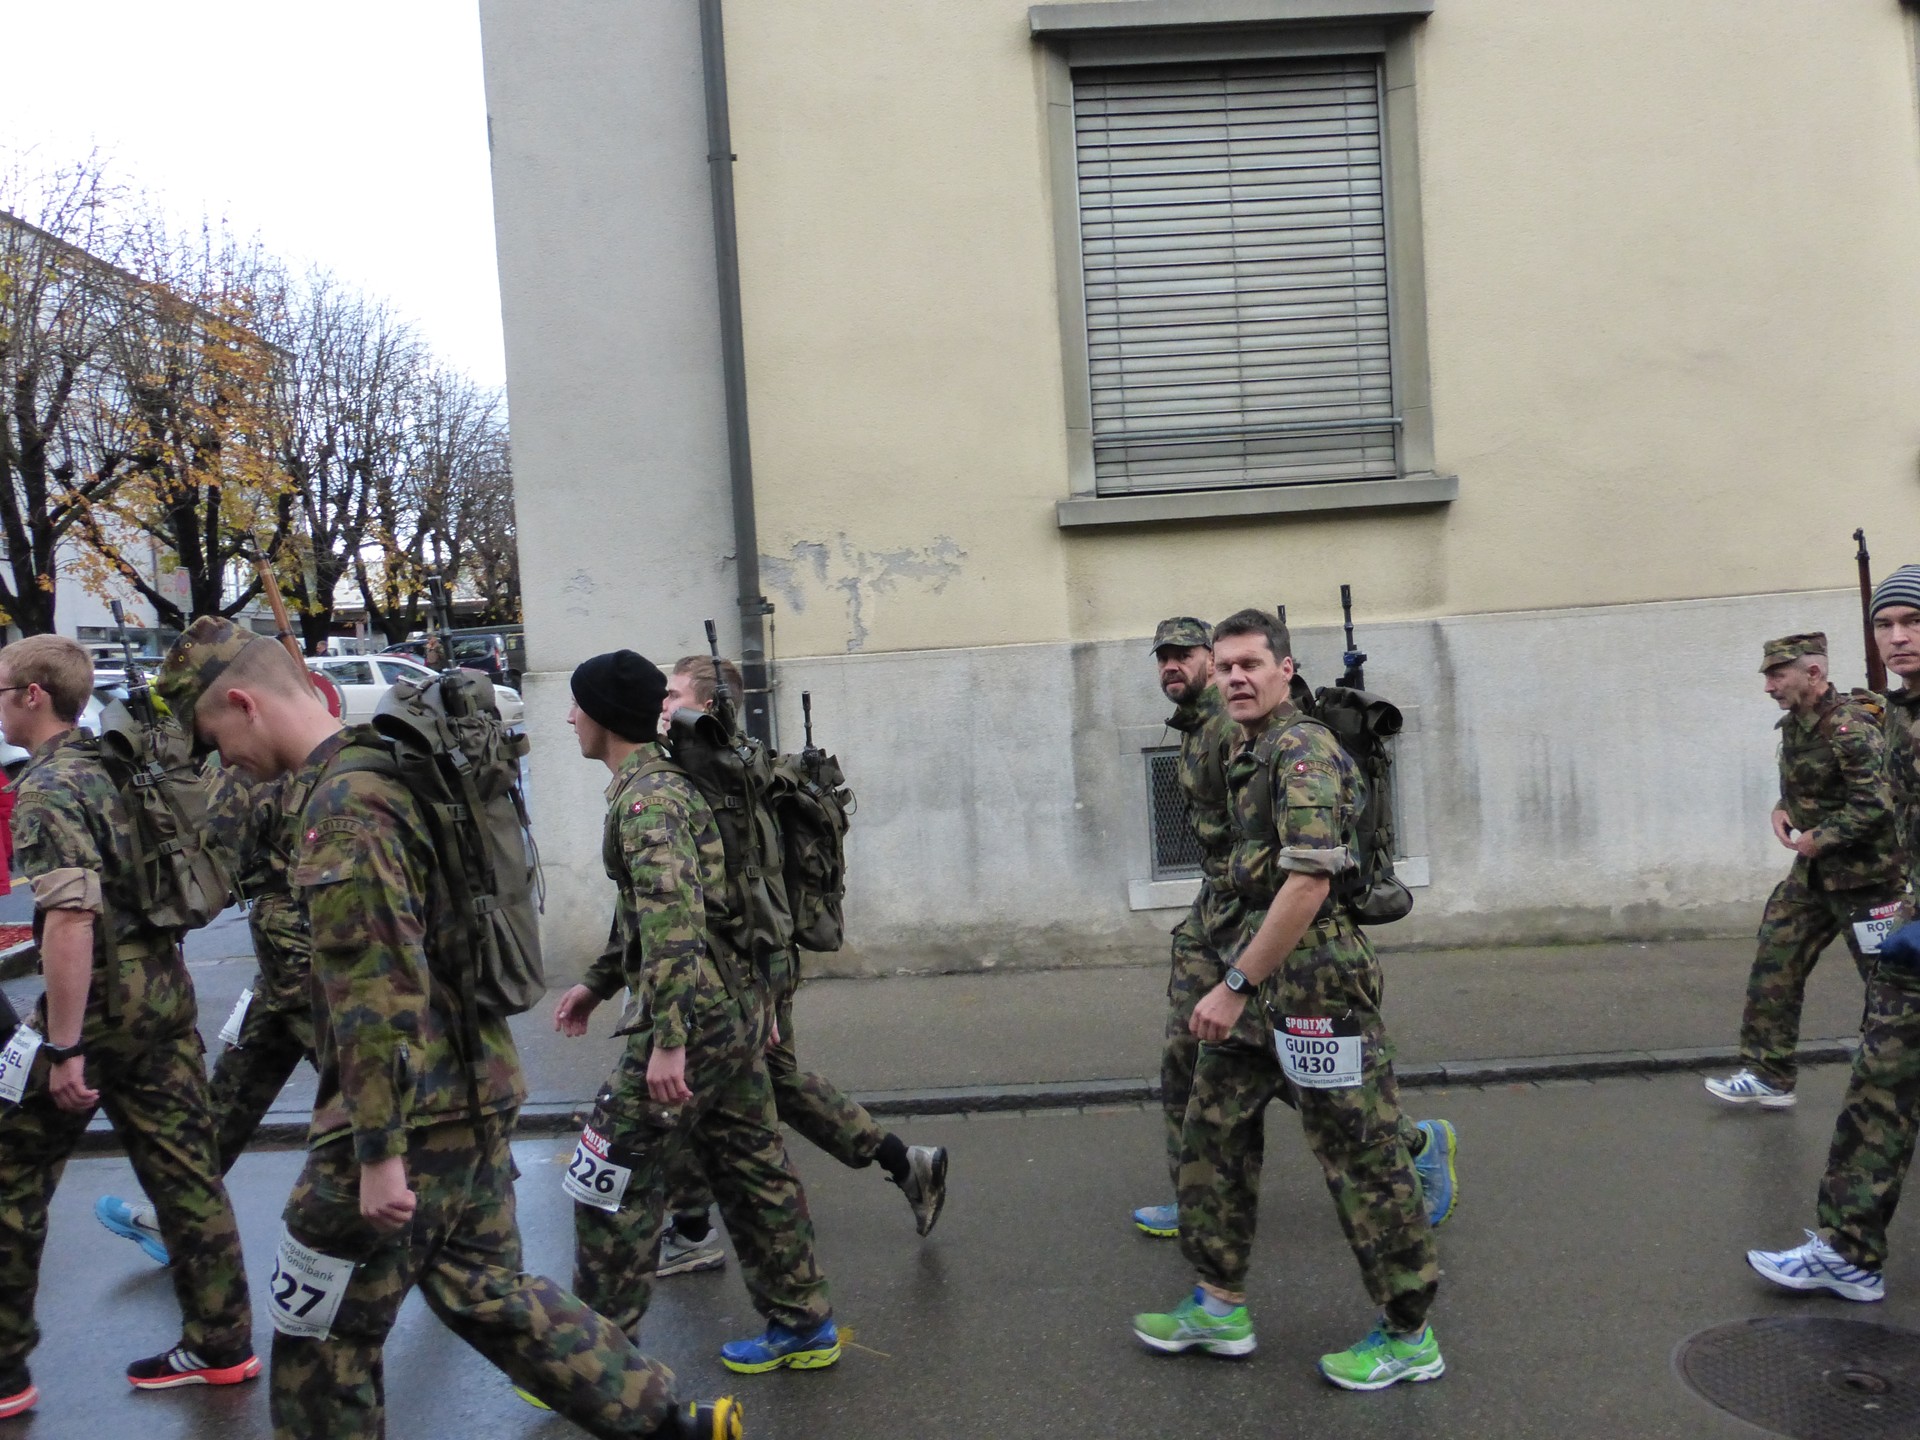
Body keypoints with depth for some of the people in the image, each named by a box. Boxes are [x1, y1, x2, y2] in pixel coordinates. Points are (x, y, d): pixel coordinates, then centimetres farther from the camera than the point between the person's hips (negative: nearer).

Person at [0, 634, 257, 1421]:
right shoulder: (114, 767, 13)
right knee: (184, 1172, 12)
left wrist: (63, 1047, -23)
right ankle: (221, 1345, 21)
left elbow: (70, 917, -24)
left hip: (99, 999, -8)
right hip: (166, 988, 8)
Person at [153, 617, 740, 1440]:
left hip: (406, 1123, -9)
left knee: (324, 1340, 9)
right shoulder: (385, 774, 13)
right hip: (473, 1104, 9)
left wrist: (379, 1151, -20)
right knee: (488, 1294, 19)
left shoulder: (341, 806, -18)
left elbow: (376, 994, -24)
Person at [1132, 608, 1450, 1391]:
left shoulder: (1303, 750, -16)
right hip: (1262, 973, 10)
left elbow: (1308, 884, -25)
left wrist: (1236, 984, -23)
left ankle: (1407, 1336, 17)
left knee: (1360, 1155, 2)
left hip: (1314, 975, -10)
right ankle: (1220, 1306, 26)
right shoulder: (1251, 756, 15)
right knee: (1214, 1129, 13)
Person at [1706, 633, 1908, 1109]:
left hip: (1863, 873, -9)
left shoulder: (1850, 729, -21)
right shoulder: (1794, 725, 7)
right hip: (1815, 871, 9)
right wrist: (1783, 810, 3)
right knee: (1774, 967, 6)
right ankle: (1768, 1075, 13)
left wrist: (1820, 838, -17)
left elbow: (1876, 805, -25)